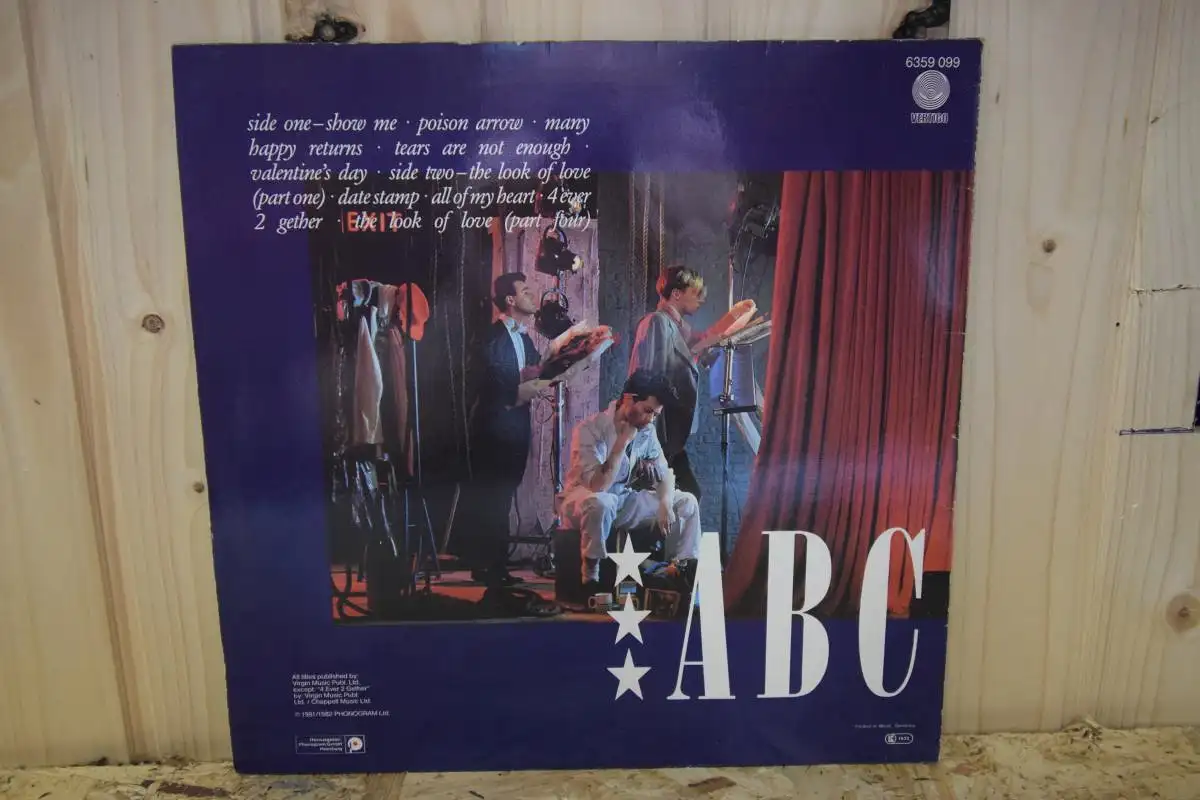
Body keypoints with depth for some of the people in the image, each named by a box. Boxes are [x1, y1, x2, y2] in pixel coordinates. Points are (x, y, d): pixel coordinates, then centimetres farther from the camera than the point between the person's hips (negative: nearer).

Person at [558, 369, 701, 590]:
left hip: (623, 499, 6)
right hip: (583, 500, -6)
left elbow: (665, 472, 4)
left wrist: (665, 502, -17)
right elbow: (598, 487, -33)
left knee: (686, 502, -5)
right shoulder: (590, 429, -25)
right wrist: (622, 442, -32)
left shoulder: (647, 430, -5)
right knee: (601, 503, -41)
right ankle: (590, 578, -22)